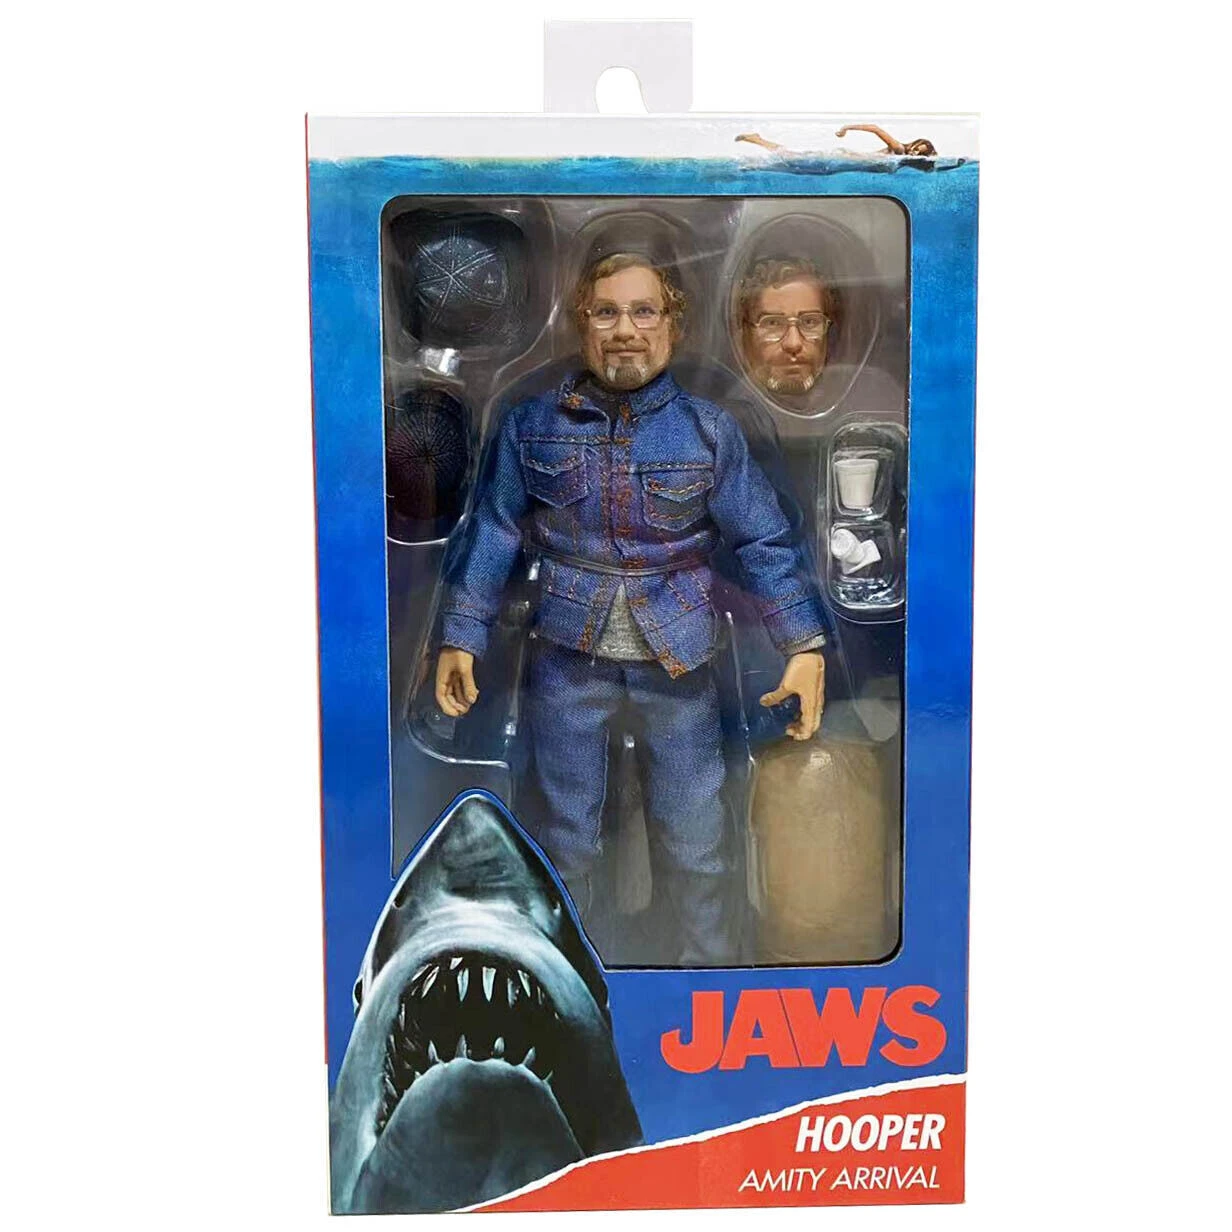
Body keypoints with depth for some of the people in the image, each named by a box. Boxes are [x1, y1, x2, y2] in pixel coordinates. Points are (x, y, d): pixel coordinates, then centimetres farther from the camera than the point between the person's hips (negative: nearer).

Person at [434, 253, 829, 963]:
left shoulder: (711, 431, -3)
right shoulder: (532, 427, -1)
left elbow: (764, 541, -2)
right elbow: (493, 534, 3)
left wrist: (806, 643, -10)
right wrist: (462, 637, -2)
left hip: (678, 662, 0)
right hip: (568, 659, 1)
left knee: (695, 845, 9)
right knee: (567, 841, 15)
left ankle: (710, 961, 33)